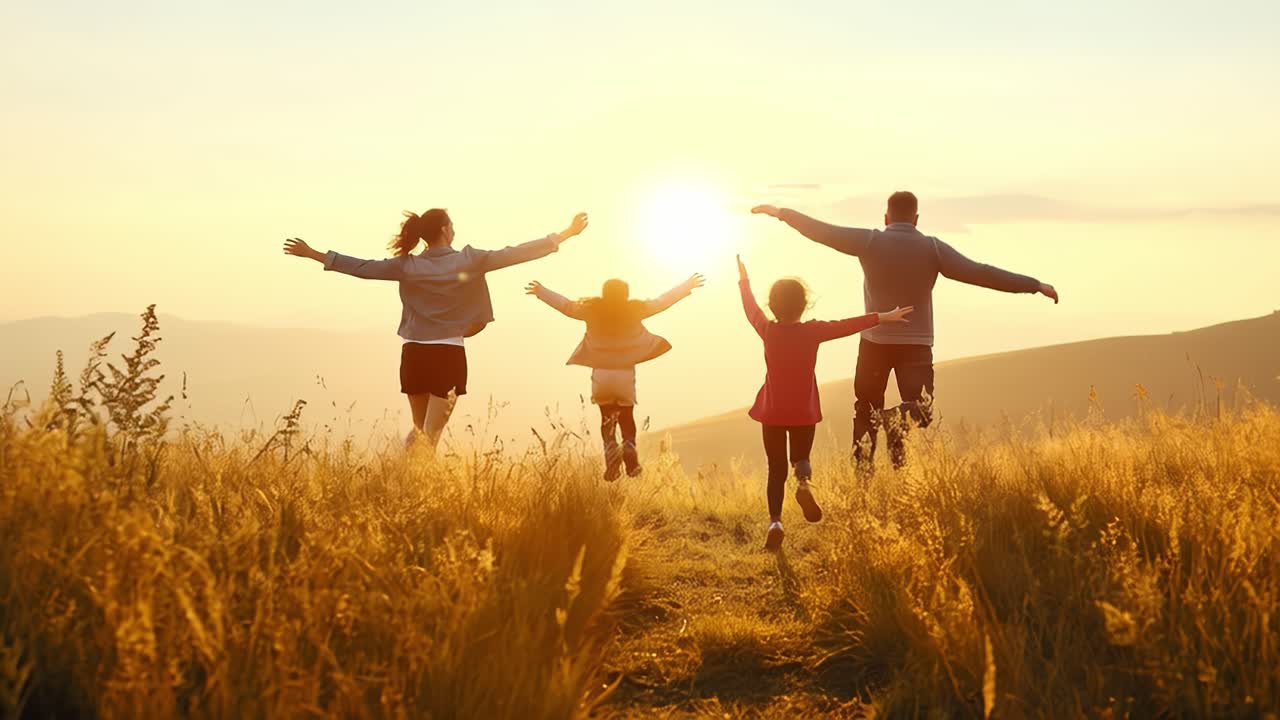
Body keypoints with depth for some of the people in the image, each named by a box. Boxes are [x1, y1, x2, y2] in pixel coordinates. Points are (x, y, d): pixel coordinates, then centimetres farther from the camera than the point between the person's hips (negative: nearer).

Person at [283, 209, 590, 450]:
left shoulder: (407, 266, 2)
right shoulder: (468, 261, -5)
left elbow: (362, 268, 3)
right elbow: (514, 254, -4)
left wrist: (314, 254, 12)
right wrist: (566, 234, 2)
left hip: (414, 354, 3)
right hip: (448, 355, -3)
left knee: (419, 431, 21)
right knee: (431, 435, -1)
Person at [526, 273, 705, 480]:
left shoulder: (592, 310, -4)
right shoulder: (634, 310, -5)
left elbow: (565, 304, 8)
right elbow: (662, 302, 4)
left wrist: (541, 291, 23)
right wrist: (687, 287, 17)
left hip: (601, 375, 0)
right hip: (626, 374, 0)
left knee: (607, 418, 13)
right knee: (626, 418, 13)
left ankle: (611, 447, -15)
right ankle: (629, 446, -16)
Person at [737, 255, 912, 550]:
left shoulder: (768, 331, -7)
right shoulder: (813, 331, -10)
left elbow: (750, 308, 10)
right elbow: (848, 325, -6)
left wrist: (744, 280, 26)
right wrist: (884, 317, 0)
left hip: (772, 413, 0)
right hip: (804, 413, 0)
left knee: (776, 468, 9)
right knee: (801, 457, 20)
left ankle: (775, 520, -9)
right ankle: (803, 482, -16)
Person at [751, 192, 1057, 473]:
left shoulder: (870, 241, -4)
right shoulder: (933, 248, -4)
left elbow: (822, 231, -2)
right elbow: (981, 273, -6)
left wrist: (781, 213, 9)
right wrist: (1036, 285, -2)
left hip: (875, 341, 1)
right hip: (916, 345, -1)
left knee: (866, 411, 15)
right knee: (921, 411, 3)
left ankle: (862, 471, 8)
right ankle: (899, 419, -29)